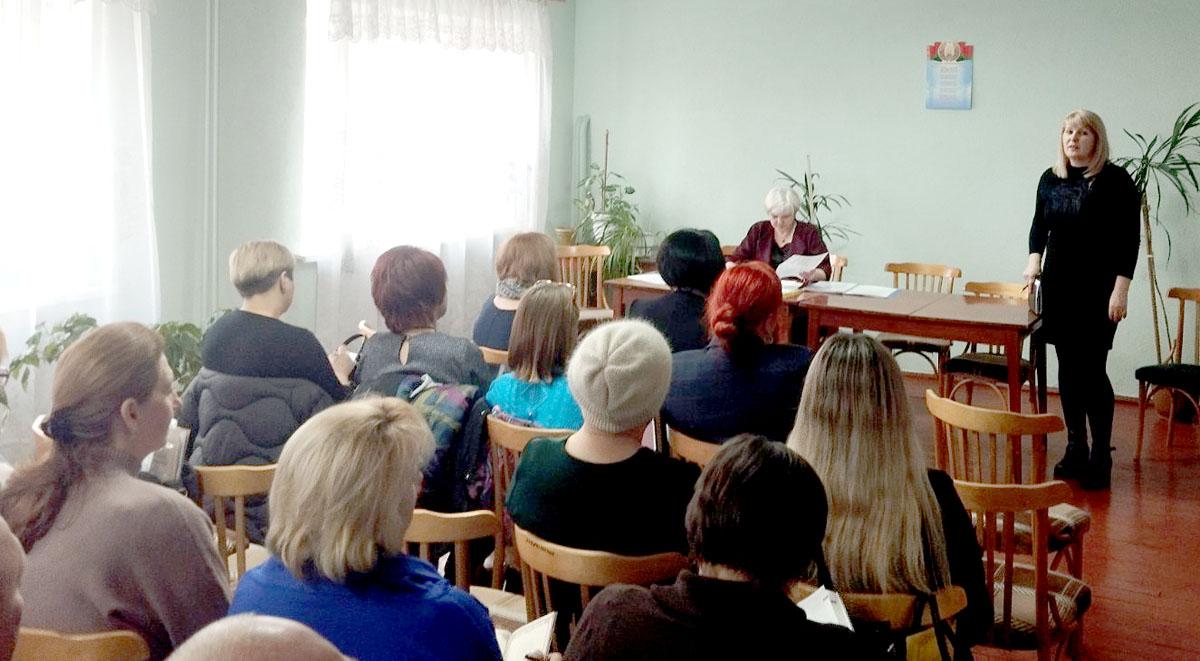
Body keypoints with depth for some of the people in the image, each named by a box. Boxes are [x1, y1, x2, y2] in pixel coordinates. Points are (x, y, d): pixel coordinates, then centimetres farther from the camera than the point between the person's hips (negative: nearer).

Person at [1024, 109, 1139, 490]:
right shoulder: (1050, 179, 8)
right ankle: (1075, 449, 19)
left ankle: (1101, 456, 4)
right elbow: (1039, 225, 16)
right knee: (1068, 369, 8)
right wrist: (1034, 259, -3)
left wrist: (1121, 289, -14)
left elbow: (1129, 239, -8)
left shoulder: (1115, 181, -6)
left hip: (1098, 290, -5)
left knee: (1092, 370, -6)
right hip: (1059, 287, 5)